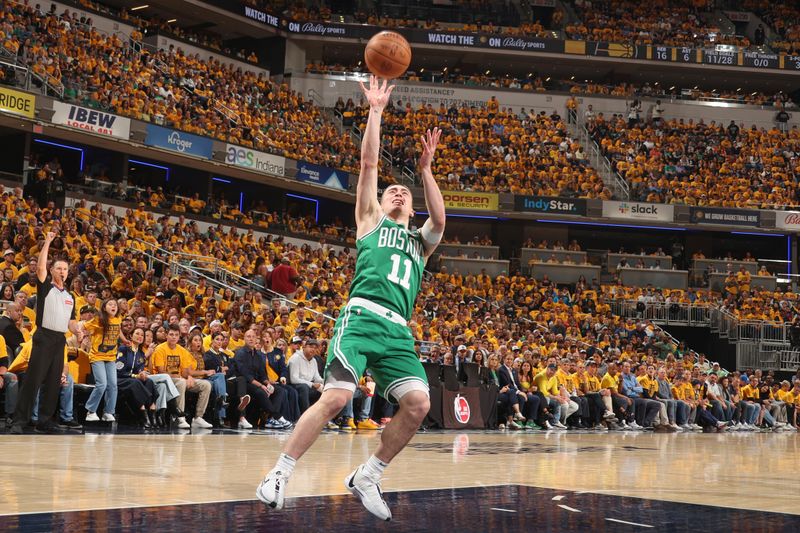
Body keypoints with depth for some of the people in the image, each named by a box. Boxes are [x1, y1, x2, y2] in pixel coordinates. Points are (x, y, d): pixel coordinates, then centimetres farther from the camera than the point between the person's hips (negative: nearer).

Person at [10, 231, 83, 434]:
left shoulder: (70, 296, 19)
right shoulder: (45, 287, 3)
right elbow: (40, 267, -13)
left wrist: (77, 331, -1)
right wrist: (47, 242, -14)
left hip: (60, 340, 6)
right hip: (44, 337, -6)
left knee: (54, 382, 7)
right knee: (33, 379, -10)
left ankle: (45, 420, 14)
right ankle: (19, 420, -9)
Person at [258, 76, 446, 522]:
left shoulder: (420, 243, 28)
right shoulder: (372, 221, 21)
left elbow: (440, 219, 6)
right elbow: (369, 163, 14)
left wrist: (426, 168, 2)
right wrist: (376, 111, 14)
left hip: (399, 332, 4)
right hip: (362, 318, -4)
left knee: (418, 404, -14)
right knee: (336, 398, -19)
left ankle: (368, 477, 2)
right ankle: (280, 474, -9)